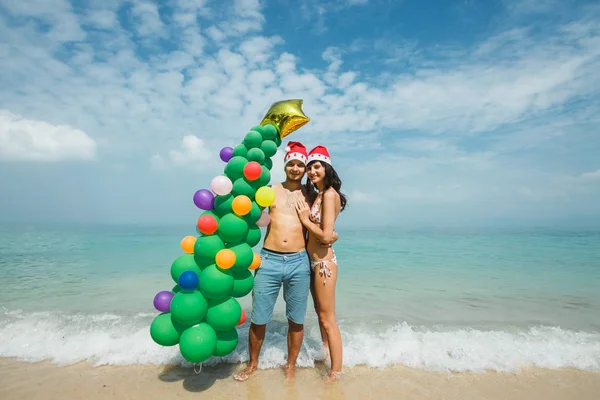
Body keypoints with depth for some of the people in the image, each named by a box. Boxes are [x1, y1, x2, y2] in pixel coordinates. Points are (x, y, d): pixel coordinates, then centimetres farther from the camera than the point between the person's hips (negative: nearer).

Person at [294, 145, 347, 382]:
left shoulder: (329, 194, -16)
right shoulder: (315, 194, 11)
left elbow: (326, 236, -21)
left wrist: (304, 219, -12)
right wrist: (305, 213, -2)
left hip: (323, 262, -9)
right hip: (313, 261, 9)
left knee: (328, 319, 3)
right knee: (320, 312, 24)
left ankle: (335, 372, 18)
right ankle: (325, 351, 45)